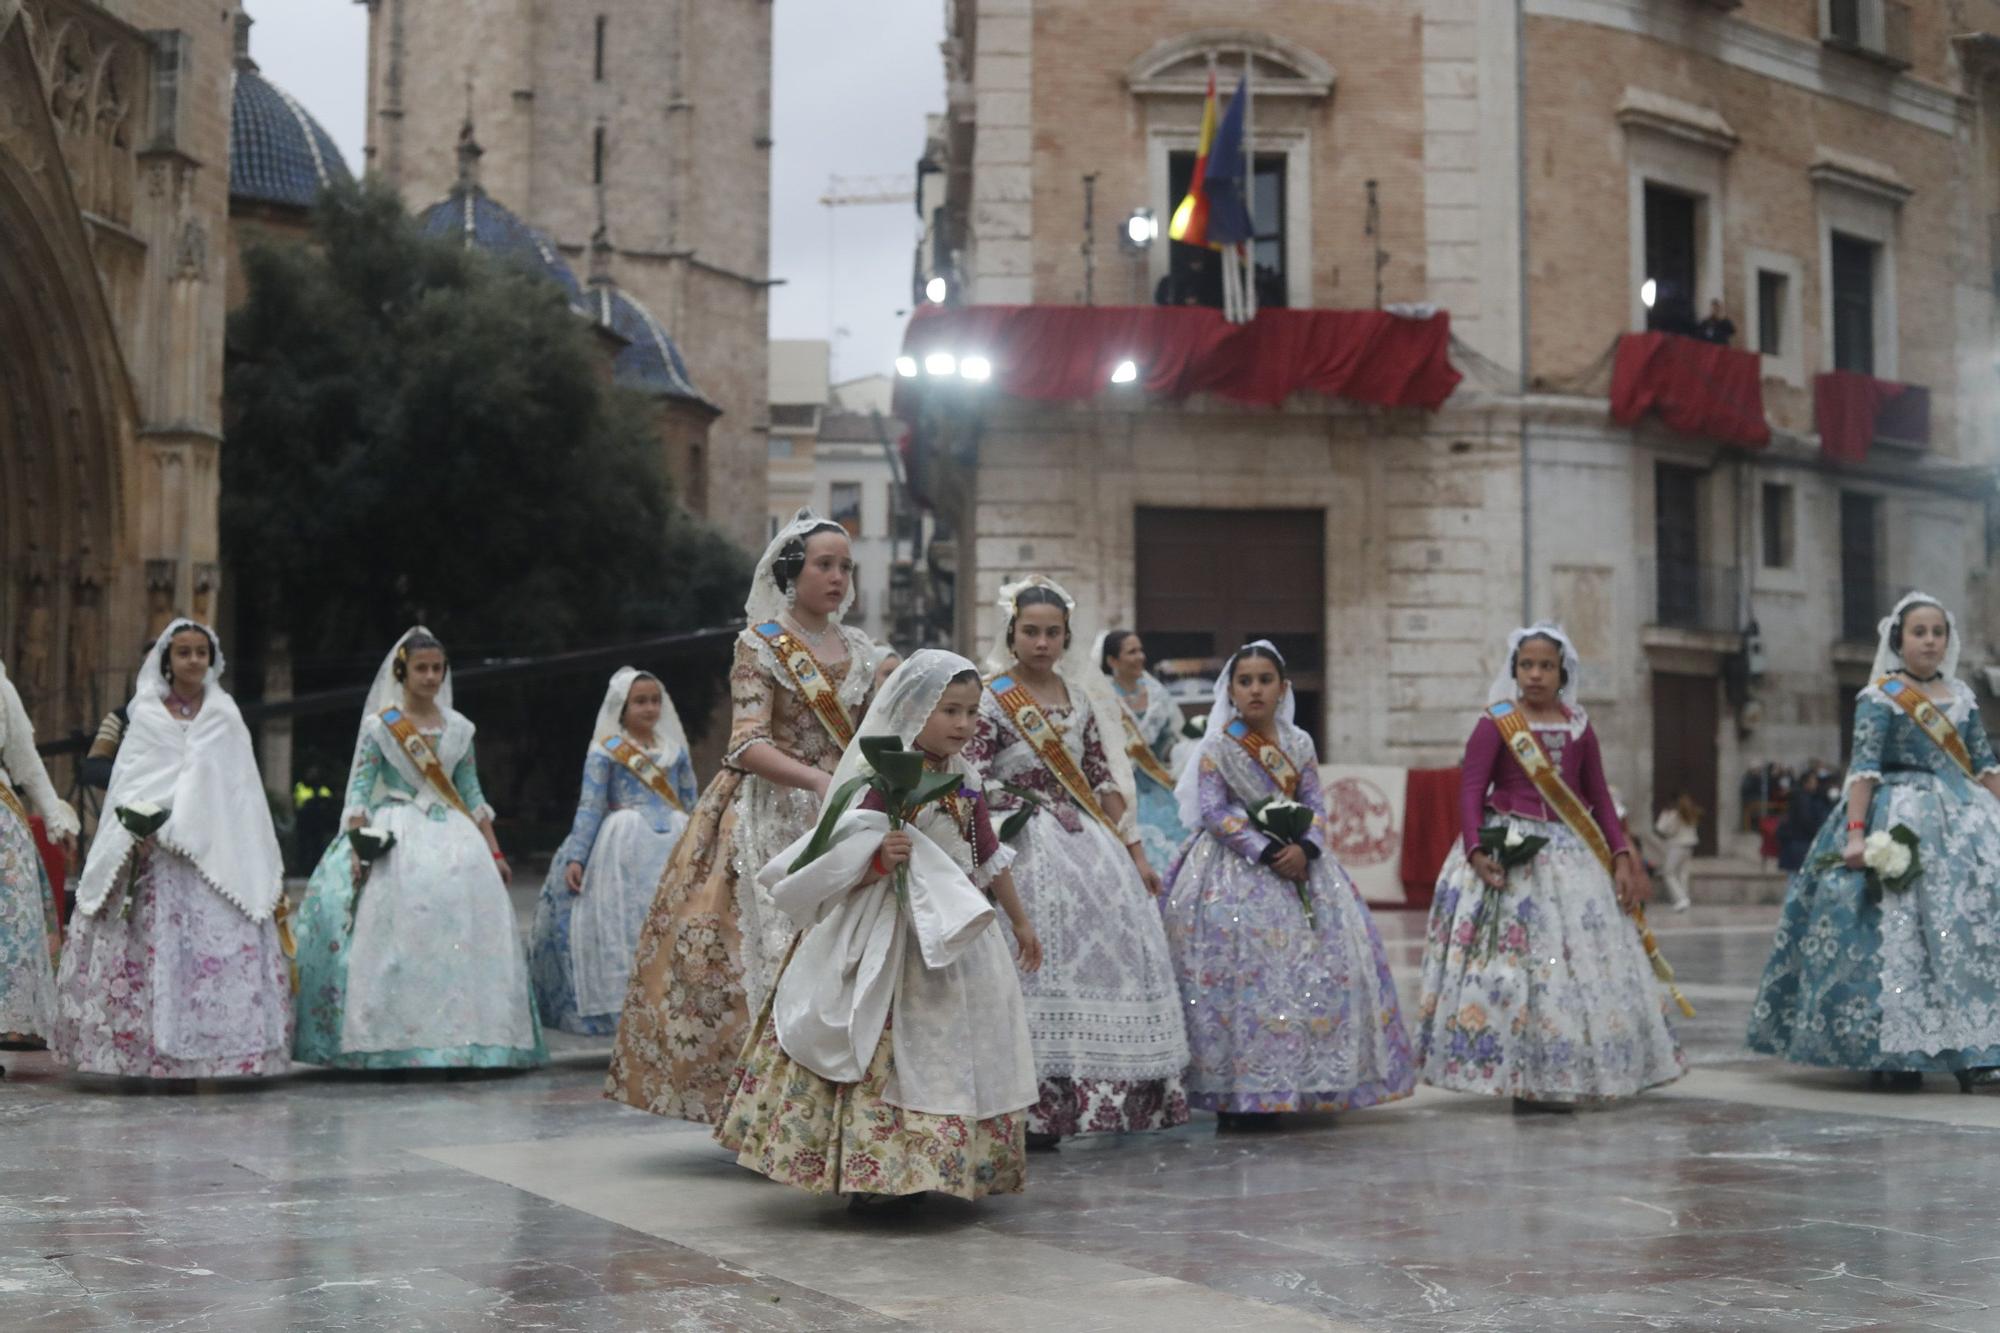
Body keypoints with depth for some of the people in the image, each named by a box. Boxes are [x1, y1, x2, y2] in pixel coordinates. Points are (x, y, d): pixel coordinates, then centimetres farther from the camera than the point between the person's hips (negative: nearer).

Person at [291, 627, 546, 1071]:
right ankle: (392, 1040, -9)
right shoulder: (379, 725, 1)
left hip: (452, 836, 4)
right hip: (395, 836, -4)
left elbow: (472, 795, 15)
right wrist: (358, 849, -15)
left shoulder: (458, 727, 12)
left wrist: (495, 852, 11)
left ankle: (463, 1033, -2)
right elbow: (359, 792, -3)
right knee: (399, 932, -12)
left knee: (466, 930, -6)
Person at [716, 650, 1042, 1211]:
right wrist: (881, 858, -36)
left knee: (952, 1052, 10)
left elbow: (990, 858, 20)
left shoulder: (964, 782, 9)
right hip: (897, 940, -8)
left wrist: (1020, 921, 26)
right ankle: (873, 1173, 0)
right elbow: (846, 868, -16)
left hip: (957, 936, 8)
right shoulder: (885, 782, -14)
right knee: (891, 1053, -7)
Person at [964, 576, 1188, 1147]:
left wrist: (1135, 852, 13)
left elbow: (1103, 779, 15)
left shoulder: (1077, 695, 13)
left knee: (1116, 949, 1)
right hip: (1025, 844, -6)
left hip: (1089, 842, 6)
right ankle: (1033, 1109, -7)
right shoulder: (989, 699, -4)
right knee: (1039, 962, -11)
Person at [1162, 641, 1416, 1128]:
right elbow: (1213, 812, -10)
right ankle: (1238, 1093, -9)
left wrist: (1305, 847, -14)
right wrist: (1265, 852, -17)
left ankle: (1292, 1086, 8)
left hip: (1294, 862, 5)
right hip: (1237, 868, -5)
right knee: (1245, 969, -13)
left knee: (1329, 955, 0)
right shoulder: (1218, 747, -4)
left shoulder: (1299, 744, 9)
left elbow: (1315, 806, 6)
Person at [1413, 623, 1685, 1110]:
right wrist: (1476, 852, -21)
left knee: (1583, 960, 5)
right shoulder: (1495, 723, -4)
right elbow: (1470, 791, -8)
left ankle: (1559, 1079, 16)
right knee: (1510, 963, -7)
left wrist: (1621, 856, 4)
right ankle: (1520, 1080, -1)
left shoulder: (1579, 728, 9)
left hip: (1571, 856, 5)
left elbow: (1599, 798, 12)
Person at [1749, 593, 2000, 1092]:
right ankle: (1892, 1054, -2)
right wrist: (1856, 832, -21)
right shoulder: (1880, 697, -3)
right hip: (1899, 824, -5)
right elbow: (1864, 768, -12)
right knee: (1897, 929, -9)